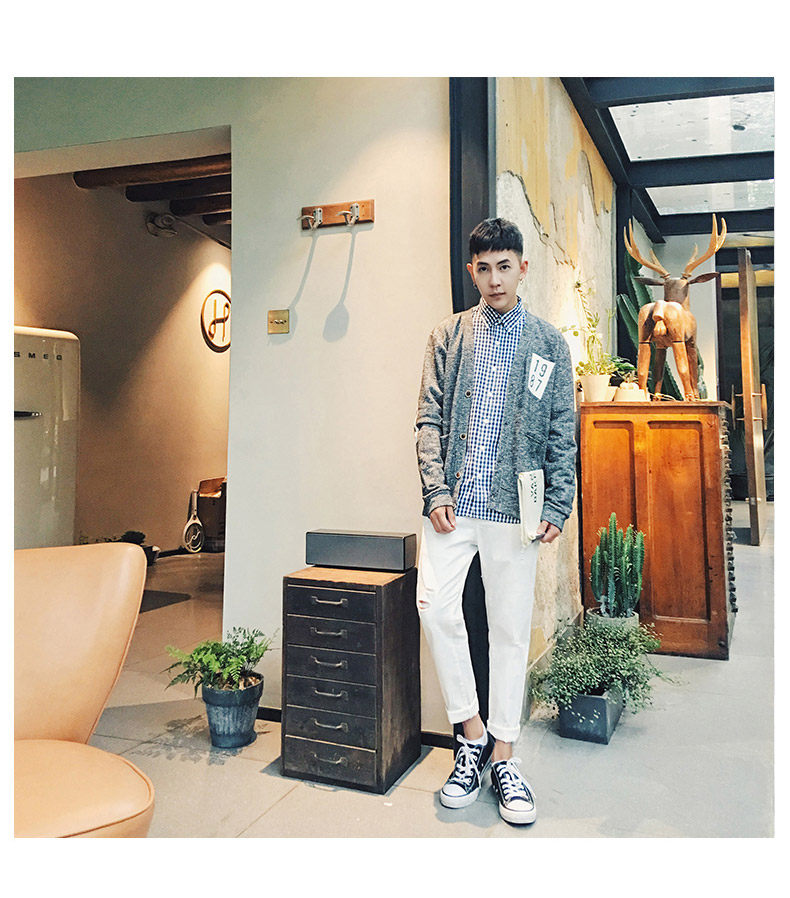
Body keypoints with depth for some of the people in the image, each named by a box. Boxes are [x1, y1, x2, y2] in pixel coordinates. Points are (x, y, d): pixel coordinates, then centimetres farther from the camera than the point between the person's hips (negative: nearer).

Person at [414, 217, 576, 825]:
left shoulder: (549, 343, 9)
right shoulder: (448, 335, 10)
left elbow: (563, 433, 7)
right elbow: (430, 418, 5)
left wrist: (558, 506, -2)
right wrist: (436, 491, -6)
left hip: (514, 506, 0)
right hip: (454, 502, 1)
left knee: (511, 627, 4)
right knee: (435, 604, -13)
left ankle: (502, 756, 18)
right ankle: (472, 732, 7)